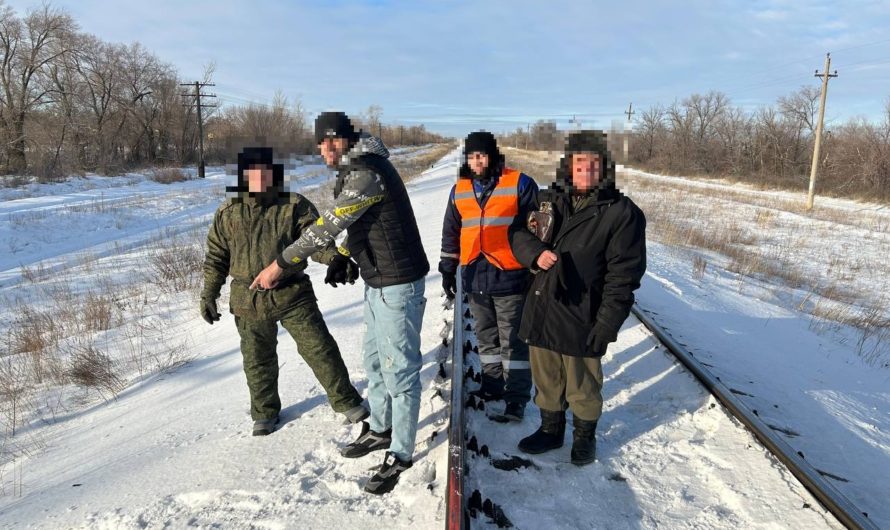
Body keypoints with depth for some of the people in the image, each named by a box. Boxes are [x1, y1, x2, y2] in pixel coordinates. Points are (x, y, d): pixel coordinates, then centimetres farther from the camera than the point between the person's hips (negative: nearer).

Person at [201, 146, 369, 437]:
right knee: (258, 359, 15)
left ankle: (346, 400, 18)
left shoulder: (295, 206, -6)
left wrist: (335, 257, -35)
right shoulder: (228, 213, 0)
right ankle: (264, 411, 36)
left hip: (293, 294, -2)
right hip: (249, 300, 2)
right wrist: (209, 295, 8)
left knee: (319, 348, 0)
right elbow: (216, 257, 8)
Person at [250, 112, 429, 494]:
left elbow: (327, 227, -22)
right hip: (378, 281, 11)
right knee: (375, 360, 20)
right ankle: (380, 429, 38)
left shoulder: (367, 173, -21)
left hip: (398, 283, -11)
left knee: (399, 369, -2)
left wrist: (279, 265, -16)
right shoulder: (356, 169, 11)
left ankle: (400, 455, 11)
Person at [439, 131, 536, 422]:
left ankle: (516, 398, 10)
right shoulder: (459, 190, 10)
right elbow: (451, 233, 17)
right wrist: (448, 268, 17)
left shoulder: (520, 184, -6)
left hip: (510, 277, -5)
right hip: (475, 278, 6)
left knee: (512, 341, 1)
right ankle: (493, 385, 33)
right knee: (486, 336, 17)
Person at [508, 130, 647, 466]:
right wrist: (535, 252, -11)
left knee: (582, 386, 13)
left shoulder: (621, 212, -9)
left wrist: (607, 324, -15)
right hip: (540, 312, 5)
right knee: (546, 379, 19)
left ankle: (585, 436, 38)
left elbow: (623, 274, -11)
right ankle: (550, 429, 42)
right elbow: (518, 232, 12)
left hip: (581, 320, -4)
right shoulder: (548, 200, 6)